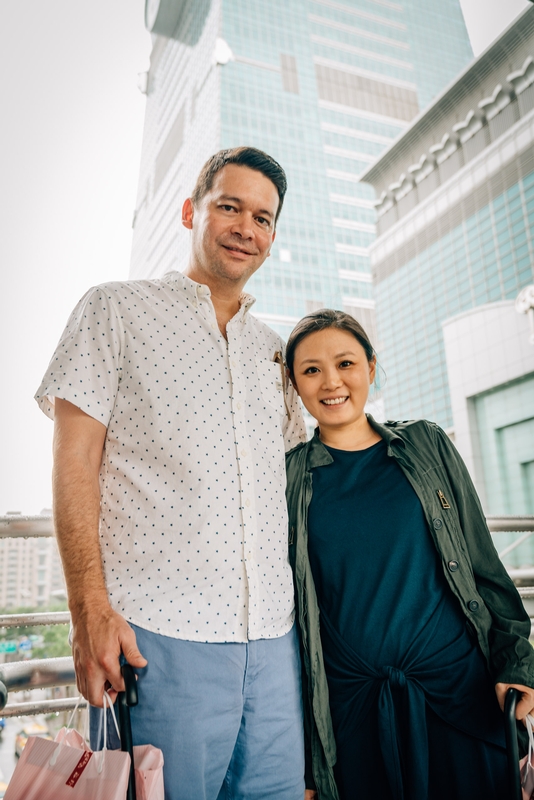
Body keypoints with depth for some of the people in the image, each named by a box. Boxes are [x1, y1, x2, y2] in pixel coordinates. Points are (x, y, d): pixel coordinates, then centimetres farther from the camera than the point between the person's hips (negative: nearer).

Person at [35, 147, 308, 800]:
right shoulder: (116, 311, 4)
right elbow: (75, 463, -3)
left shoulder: (273, 351, 18)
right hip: (158, 630, -4)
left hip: (272, 636, 5)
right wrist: (91, 610, -12)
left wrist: (302, 603, 13)